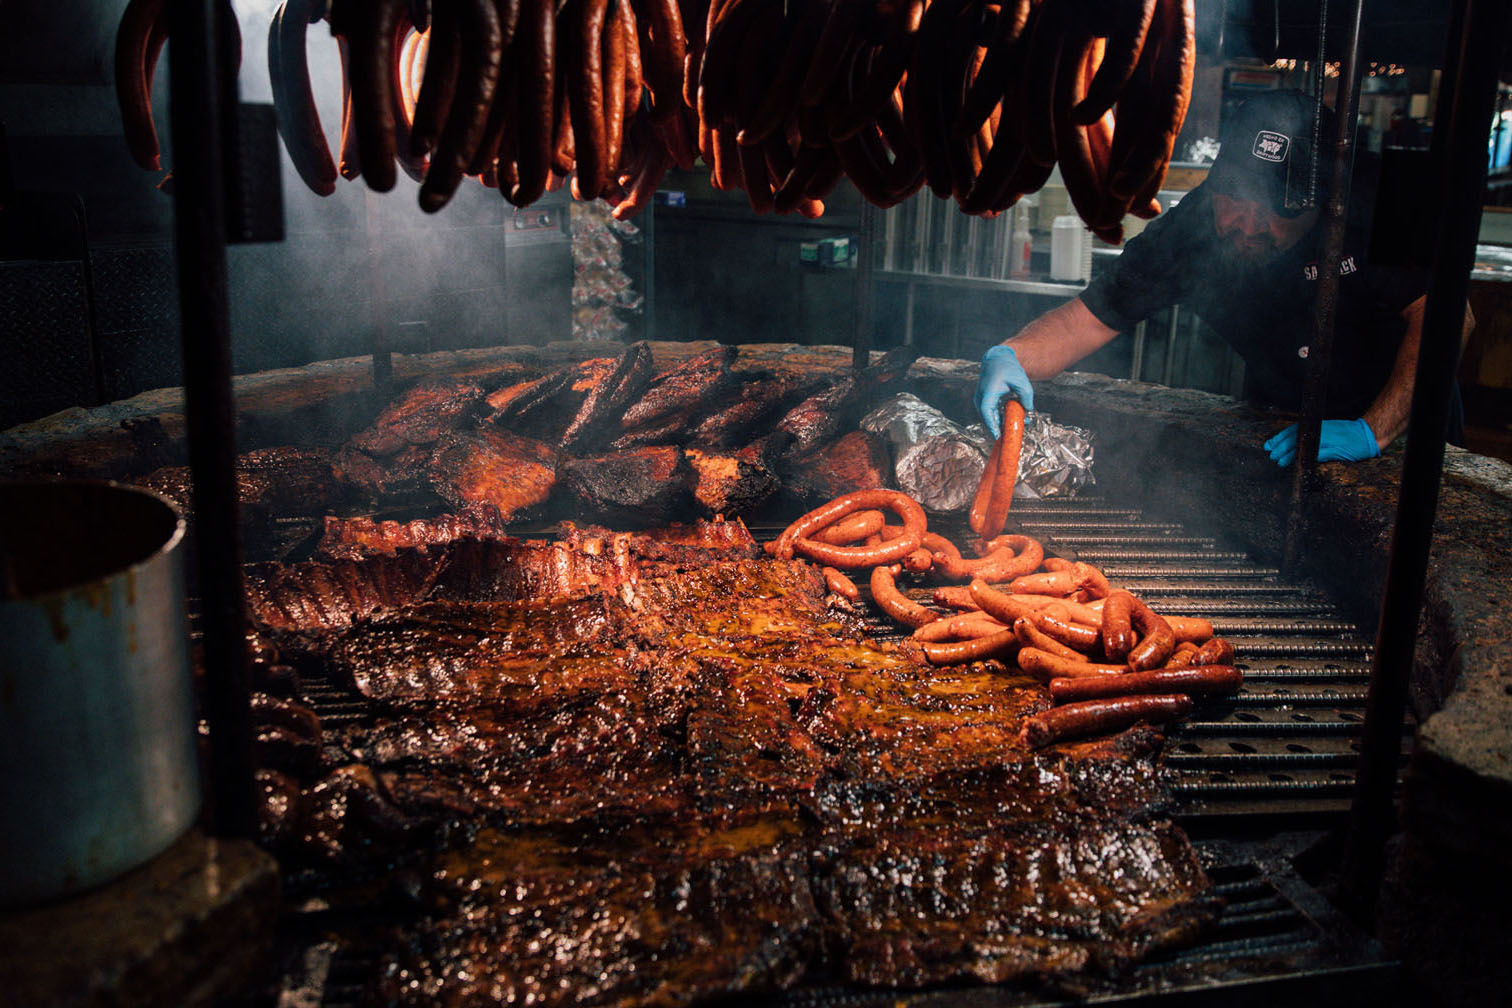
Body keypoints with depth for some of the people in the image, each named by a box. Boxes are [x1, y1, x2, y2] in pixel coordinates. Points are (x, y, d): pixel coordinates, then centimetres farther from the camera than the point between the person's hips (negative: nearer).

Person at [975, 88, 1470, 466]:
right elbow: (1089, 317, -17)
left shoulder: (1372, 201, -26)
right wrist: (1011, 356, -37)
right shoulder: (1191, 229, -18)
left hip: (1400, 423, -4)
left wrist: (1373, 430, -37)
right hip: (1279, 422, 4)